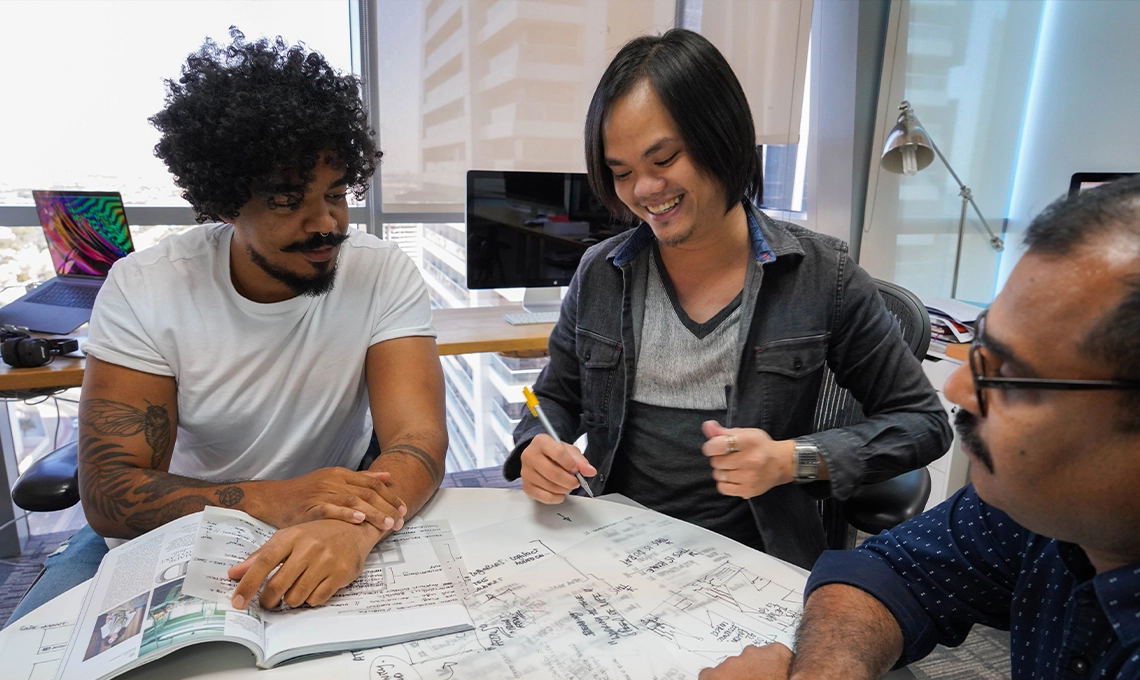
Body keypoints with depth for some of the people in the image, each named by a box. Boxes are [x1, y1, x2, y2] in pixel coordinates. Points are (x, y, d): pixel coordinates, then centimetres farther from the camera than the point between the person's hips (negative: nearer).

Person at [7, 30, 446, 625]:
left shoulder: (384, 277, -14)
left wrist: (353, 529, -43)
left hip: (333, 538, 0)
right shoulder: (142, 289, -13)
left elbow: (419, 441, -21)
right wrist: (271, 500, -35)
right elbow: (108, 491, -17)